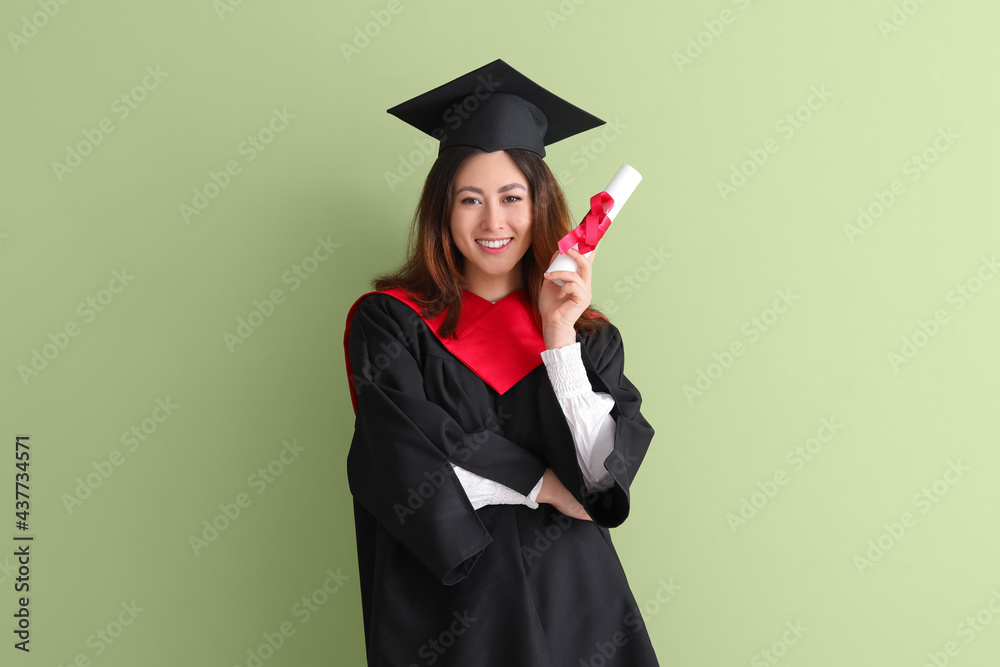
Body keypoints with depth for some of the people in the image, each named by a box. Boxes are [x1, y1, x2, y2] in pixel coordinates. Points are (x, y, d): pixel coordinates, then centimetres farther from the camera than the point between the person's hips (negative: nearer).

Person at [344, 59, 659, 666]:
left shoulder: (587, 331, 1)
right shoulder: (390, 322, -5)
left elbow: (598, 473, -10)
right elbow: (412, 470, -15)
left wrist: (560, 338, -16)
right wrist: (541, 485, -8)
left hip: (569, 597, 2)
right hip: (445, 606, -2)